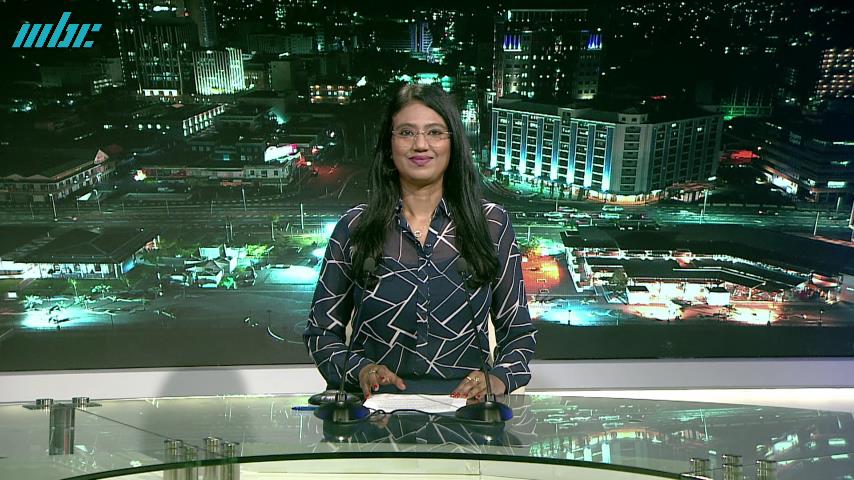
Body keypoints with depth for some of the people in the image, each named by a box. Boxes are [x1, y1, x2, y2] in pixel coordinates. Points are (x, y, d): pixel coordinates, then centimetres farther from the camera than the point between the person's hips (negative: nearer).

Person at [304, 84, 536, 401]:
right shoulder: (354, 228, 7)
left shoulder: (492, 224, 9)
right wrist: (359, 369, -7)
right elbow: (320, 331, 12)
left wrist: (500, 378, -7)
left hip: (466, 403, 0)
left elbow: (519, 331, 13)